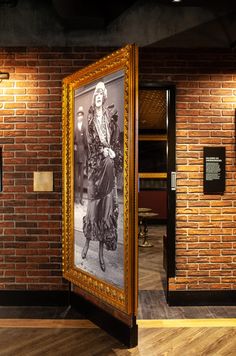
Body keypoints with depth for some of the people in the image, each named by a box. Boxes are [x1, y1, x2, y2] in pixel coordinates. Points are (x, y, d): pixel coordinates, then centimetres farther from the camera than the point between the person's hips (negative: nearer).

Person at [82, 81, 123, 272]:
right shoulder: (90, 117, 8)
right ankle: (87, 242, 19)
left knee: (107, 205, 0)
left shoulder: (111, 115, 12)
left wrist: (114, 155, -4)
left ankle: (101, 251, 10)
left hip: (109, 165, 2)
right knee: (93, 204, -2)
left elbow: (116, 140, 9)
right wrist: (105, 151, -13)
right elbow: (90, 142, -1)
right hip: (95, 164, -1)